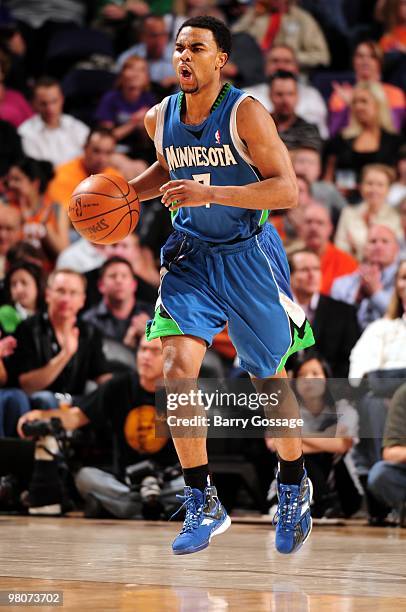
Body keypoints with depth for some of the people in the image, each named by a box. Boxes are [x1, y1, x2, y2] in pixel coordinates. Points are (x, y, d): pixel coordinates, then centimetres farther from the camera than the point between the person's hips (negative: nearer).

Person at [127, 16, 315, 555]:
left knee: (269, 379, 9)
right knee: (177, 367, -15)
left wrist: (209, 193, -32)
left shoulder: (245, 114, -17)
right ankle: (203, 506, -6)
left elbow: (288, 190, -22)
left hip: (249, 257, -4)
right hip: (192, 257, 4)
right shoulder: (160, 118, -1)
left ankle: (295, 489, 34)